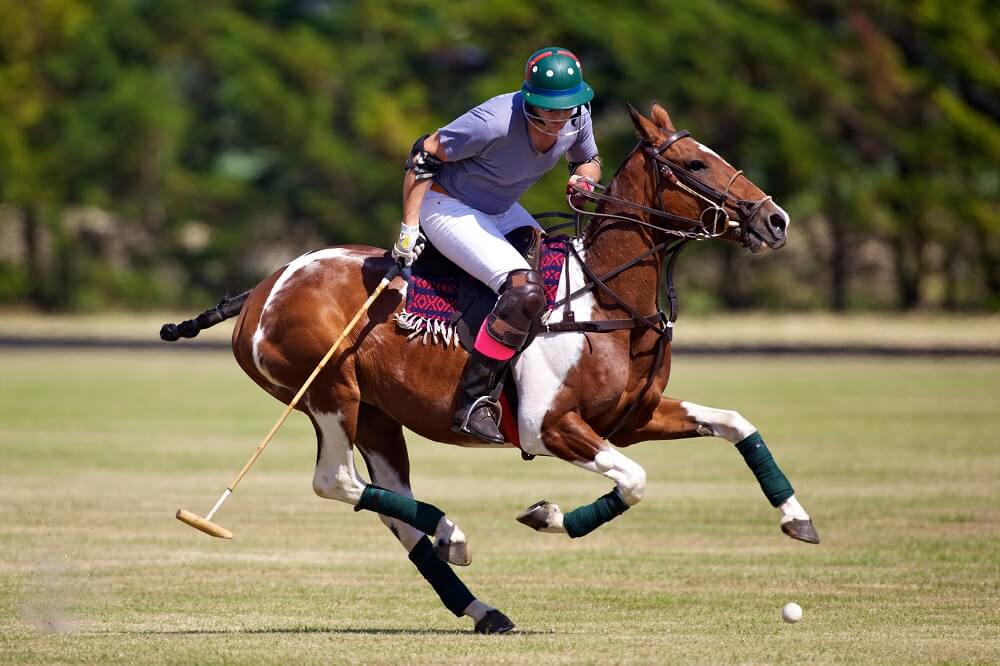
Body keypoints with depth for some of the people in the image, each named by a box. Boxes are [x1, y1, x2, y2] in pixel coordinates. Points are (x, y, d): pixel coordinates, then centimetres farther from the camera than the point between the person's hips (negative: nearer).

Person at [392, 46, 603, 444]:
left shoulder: (577, 118, -11)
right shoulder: (495, 122, -32)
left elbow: (588, 161, 12)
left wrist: (584, 178, -13)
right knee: (526, 291, -27)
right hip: (446, 206, -9)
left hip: (500, 211, 9)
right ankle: (473, 404, -23)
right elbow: (423, 156, -23)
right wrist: (409, 228, -24)